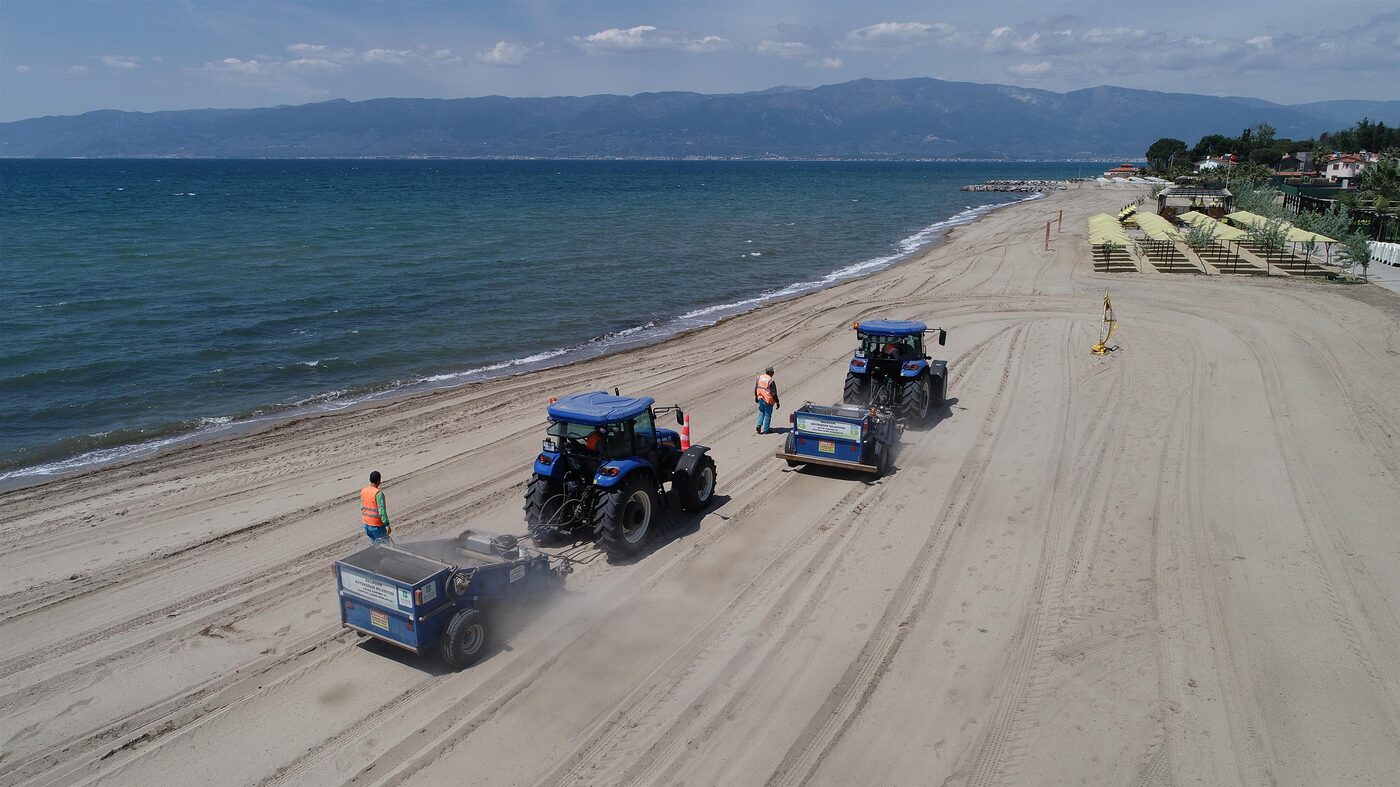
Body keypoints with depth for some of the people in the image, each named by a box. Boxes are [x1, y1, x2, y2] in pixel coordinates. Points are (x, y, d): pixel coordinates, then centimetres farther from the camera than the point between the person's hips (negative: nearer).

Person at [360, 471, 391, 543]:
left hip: (366, 524, 7)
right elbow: (382, 511, -22)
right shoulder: (378, 494, -21)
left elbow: (362, 507, 12)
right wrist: (387, 526, -17)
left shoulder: (363, 491, 1)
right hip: (377, 525, -7)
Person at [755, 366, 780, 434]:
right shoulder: (771, 381, -21)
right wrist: (777, 402, -5)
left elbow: (755, 389, 7)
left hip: (760, 398, 5)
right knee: (767, 415, 9)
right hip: (768, 400, -5)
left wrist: (756, 397, 22)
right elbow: (774, 393, -16)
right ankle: (765, 430, 17)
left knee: (761, 412, 25)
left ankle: (759, 425, 10)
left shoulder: (759, 377, -3)